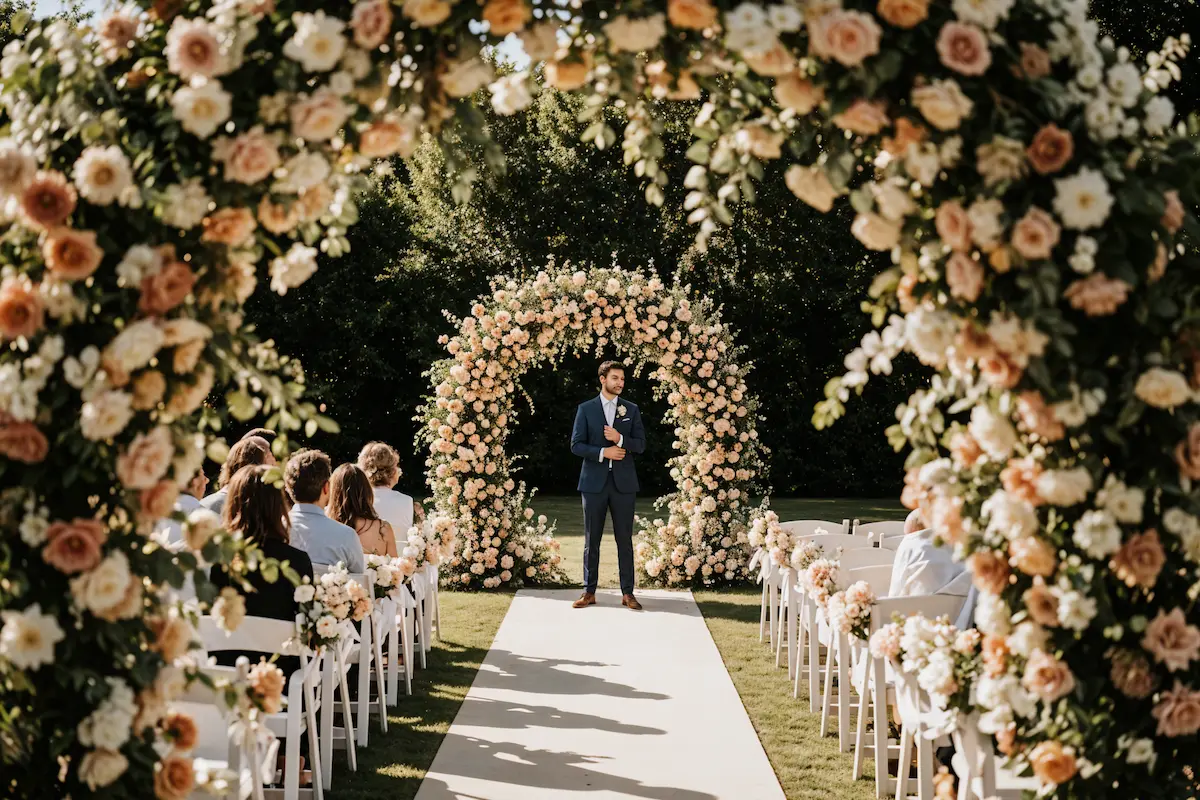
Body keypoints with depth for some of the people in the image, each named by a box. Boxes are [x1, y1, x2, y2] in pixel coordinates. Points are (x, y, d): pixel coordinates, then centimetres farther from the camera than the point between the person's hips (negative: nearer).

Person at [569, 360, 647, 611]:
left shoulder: (631, 410, 8)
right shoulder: (586, 409, 3)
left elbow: (641, 444, 3)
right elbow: (576, 445, -2)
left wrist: (620, 439, -15)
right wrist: (603, 452, -15)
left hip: (623, 482, 1)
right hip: (594, 482, -1)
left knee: (624, 538, 2)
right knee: (591, 539, 3)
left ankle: (627, 593, 5)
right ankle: (589, 592, 9)